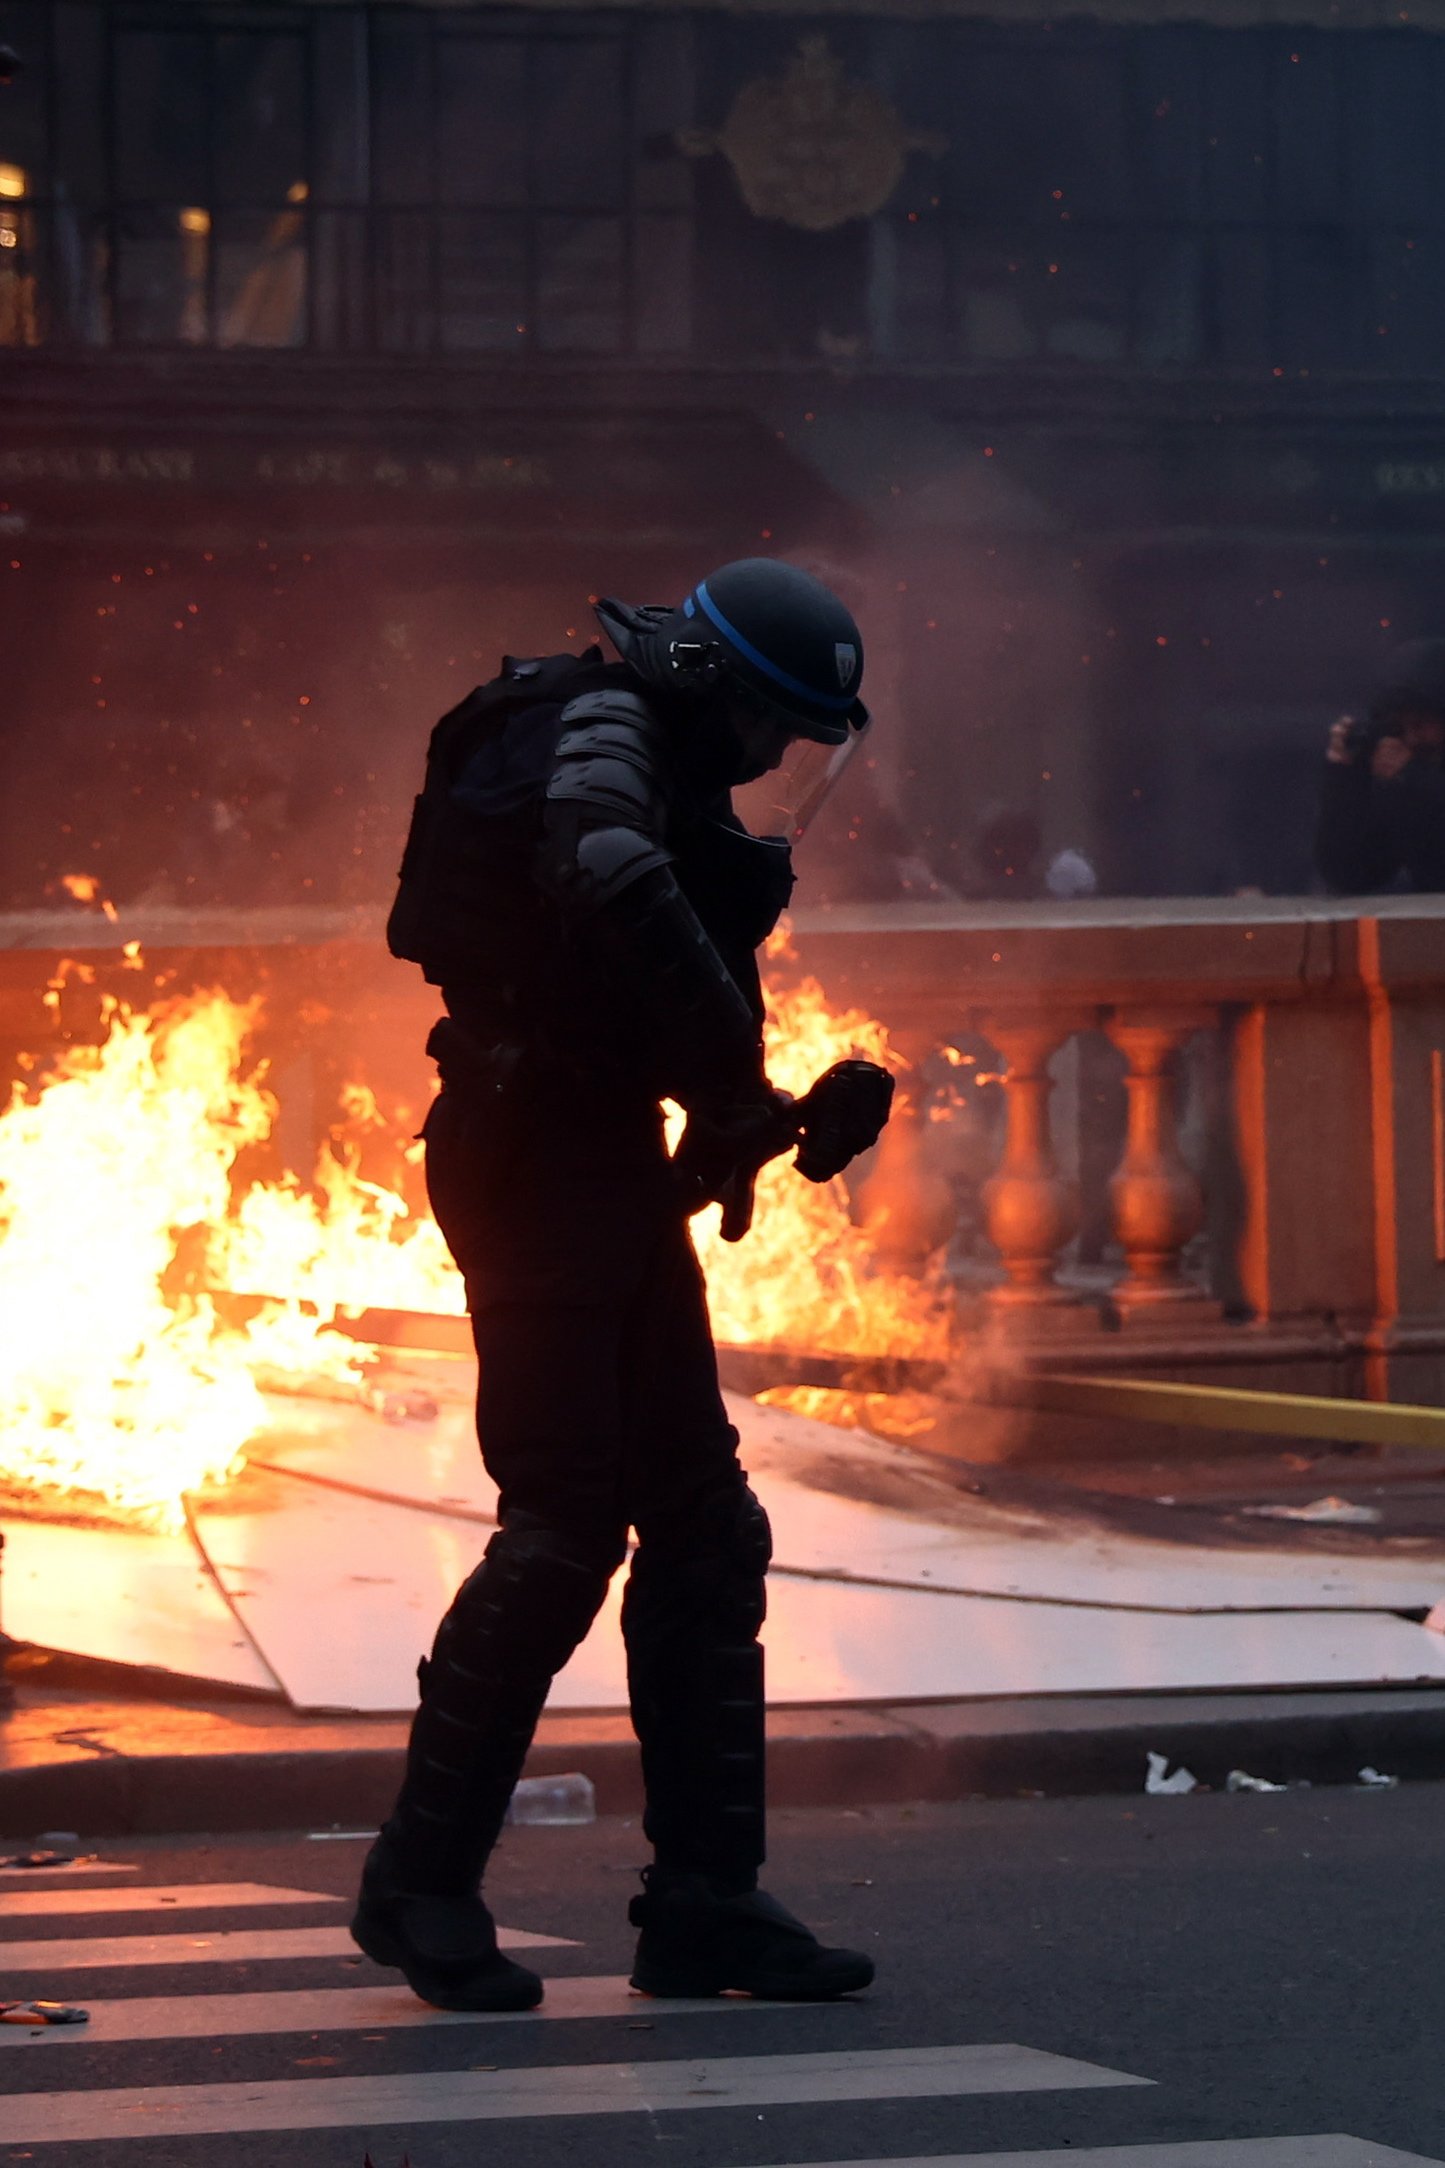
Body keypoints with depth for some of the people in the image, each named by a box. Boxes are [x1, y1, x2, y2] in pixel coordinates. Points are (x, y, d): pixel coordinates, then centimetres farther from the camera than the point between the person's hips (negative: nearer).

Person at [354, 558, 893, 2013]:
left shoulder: (676, 786, 20)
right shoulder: (596, 730, -10)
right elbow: (615, 884, -33)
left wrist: (789, 1120, 3)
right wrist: (740, 1078, -25)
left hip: (614, 1174, 10)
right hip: (535, 1165, -10)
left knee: (706, 1530, 7)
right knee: (566, 1522, -11)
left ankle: (703, 1898, 9)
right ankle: (421, 1880, -2)